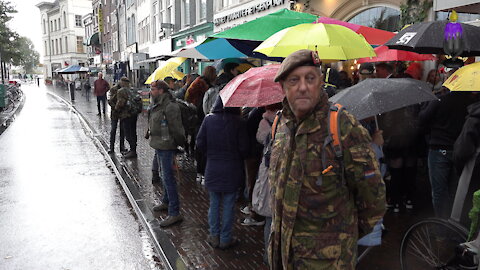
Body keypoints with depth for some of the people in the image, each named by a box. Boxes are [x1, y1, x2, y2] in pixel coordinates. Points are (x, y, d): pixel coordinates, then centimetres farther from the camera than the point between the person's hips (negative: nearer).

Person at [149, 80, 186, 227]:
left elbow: (176, 128, -20)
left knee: (168, 178, -8)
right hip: (159, 146, 10)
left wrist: (179, 144, -17)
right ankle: (166, 202, 40)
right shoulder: (158, 105, 13)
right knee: (165, 176, 22)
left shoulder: (170, 107, -20)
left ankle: (174, 213, -2)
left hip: (166, 148, -10)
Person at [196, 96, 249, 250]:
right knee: (228, 205, 9)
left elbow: (200, 144, -3)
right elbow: (244, 148, -10)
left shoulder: (208, 120, -6)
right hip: (232, 171, -2)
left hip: (212, 169, 2)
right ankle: (225, 239, 19)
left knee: (214, 204, 15)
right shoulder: (239, 123, -13)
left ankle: (214, 236, 24)